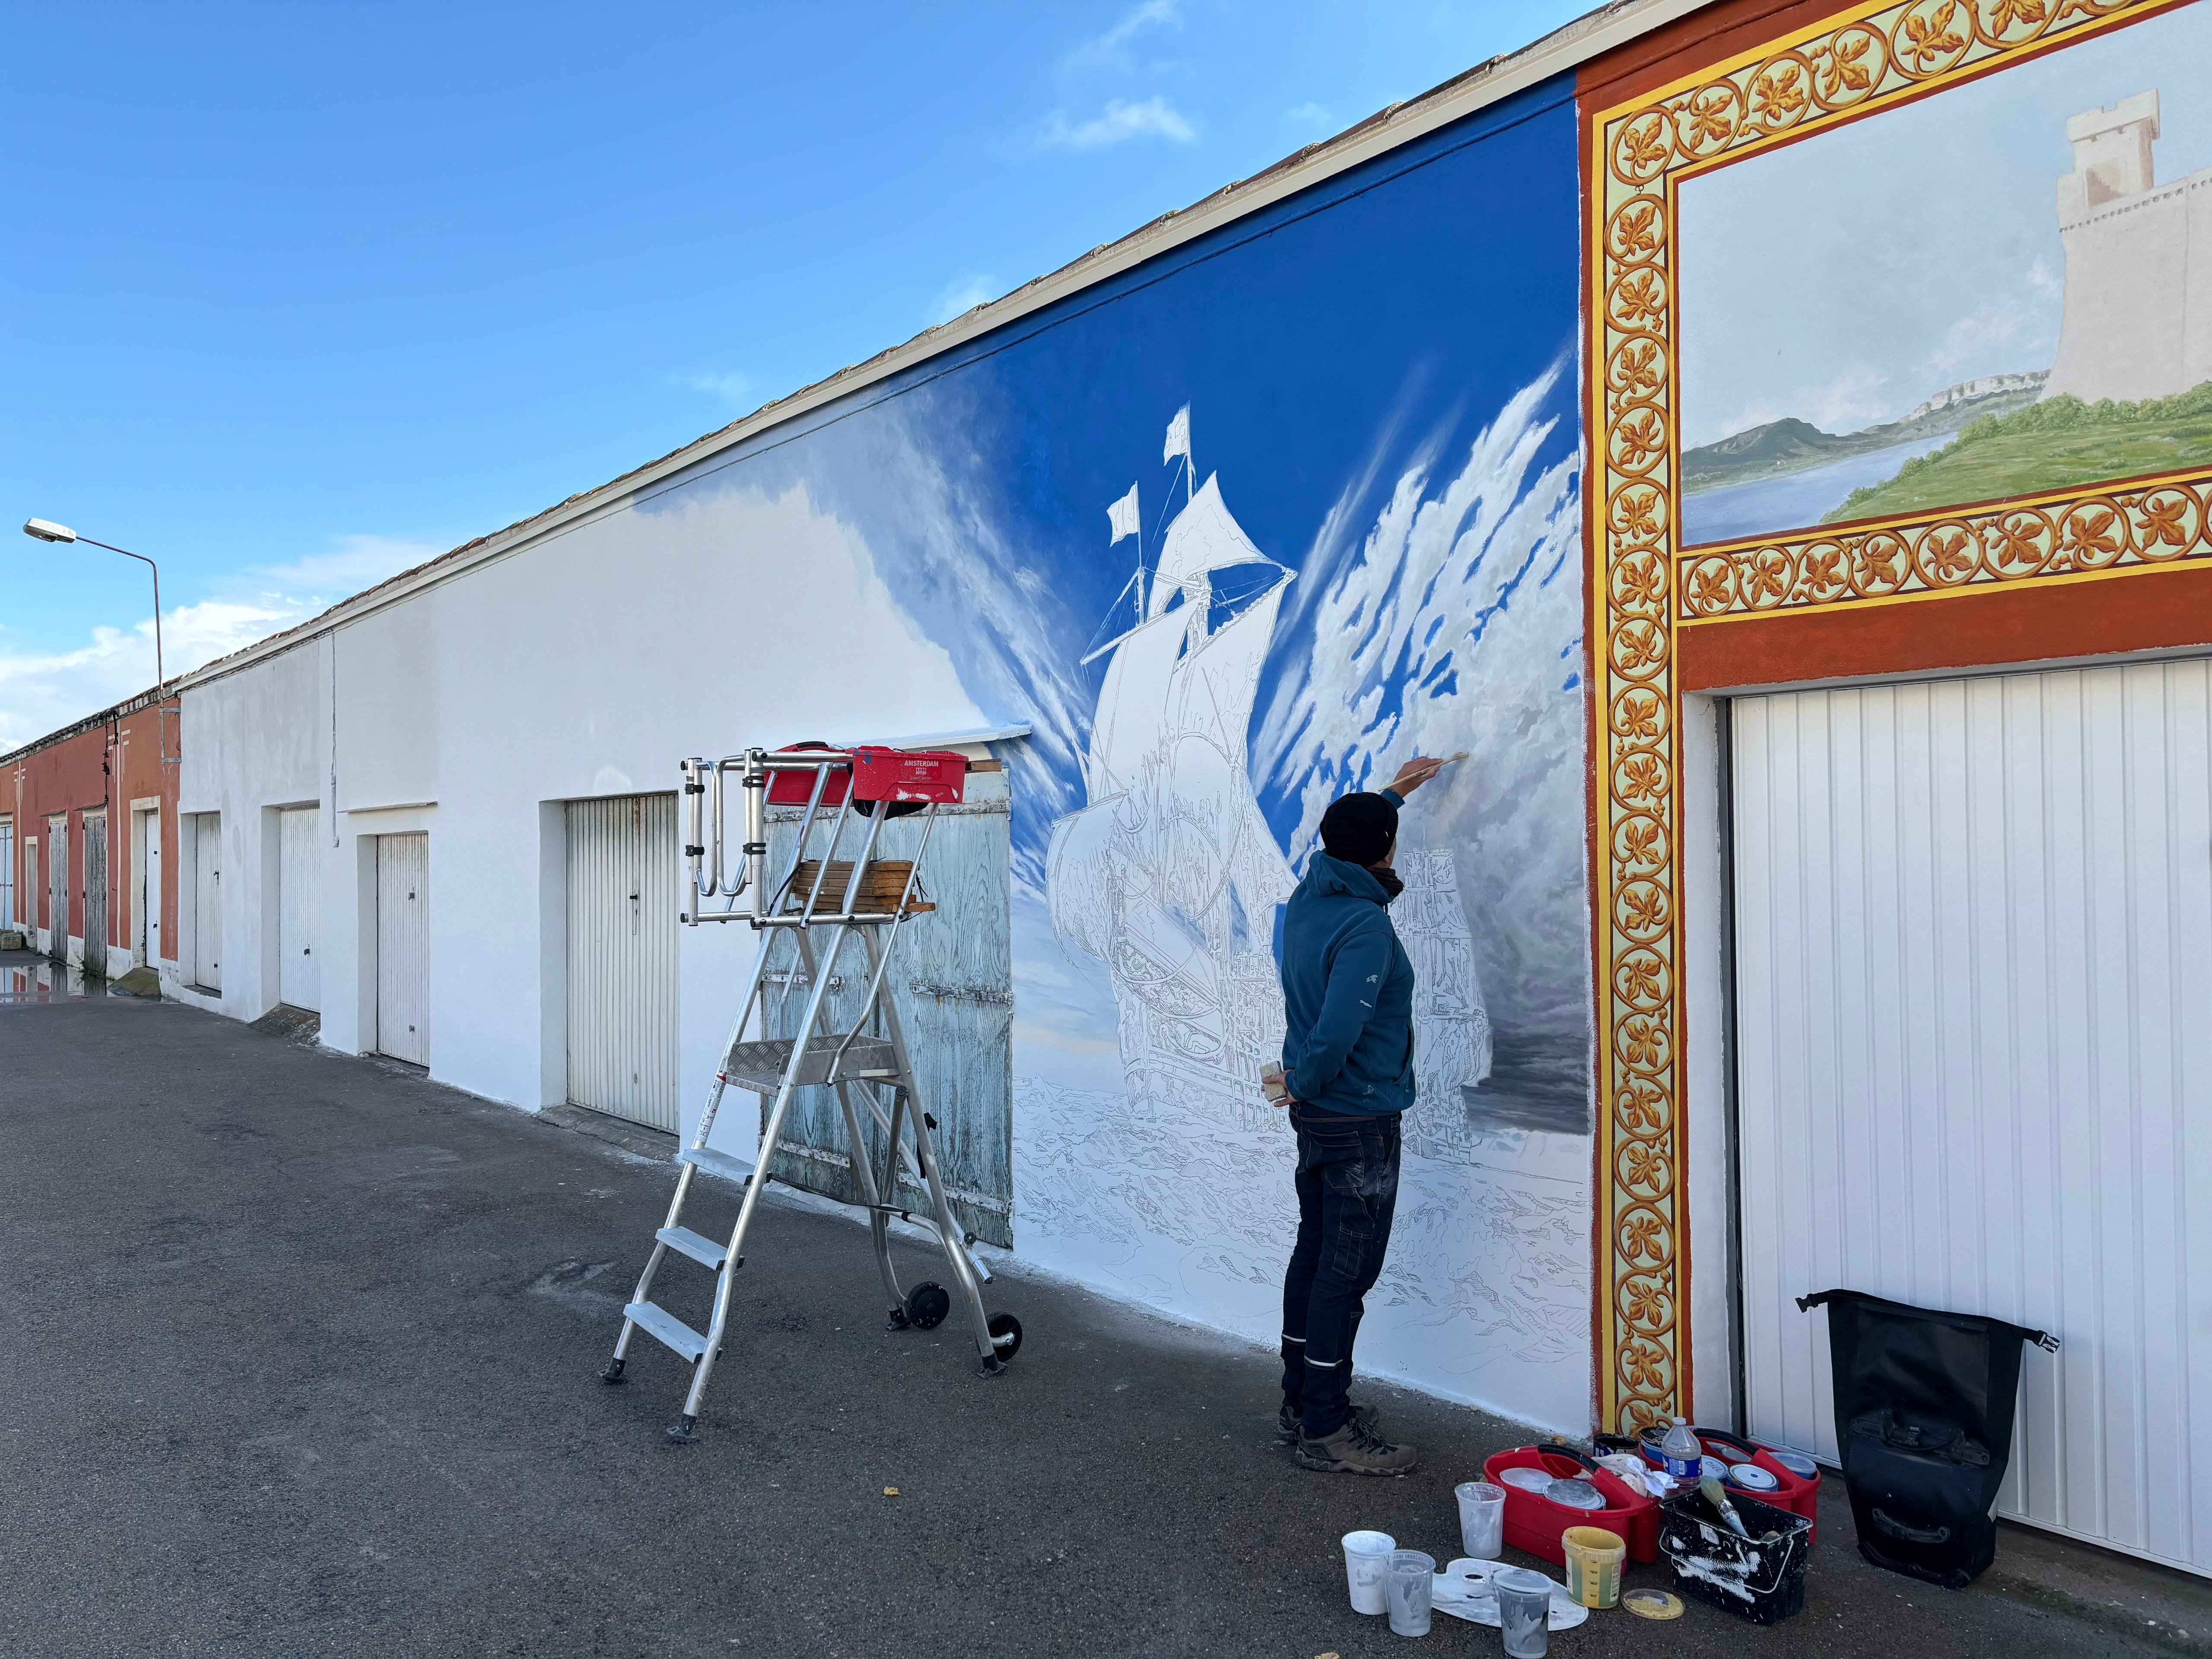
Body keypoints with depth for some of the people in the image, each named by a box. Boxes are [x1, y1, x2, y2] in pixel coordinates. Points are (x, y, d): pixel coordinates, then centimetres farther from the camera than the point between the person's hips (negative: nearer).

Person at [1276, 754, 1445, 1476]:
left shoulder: (1308, 898, 3)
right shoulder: (1365, 925, -24)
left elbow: (1343, 839, 27)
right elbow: (1339, 1030, -32)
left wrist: (1391, 793, 37)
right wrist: (1304, 1082, -13)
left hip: (1319, 1116, 9)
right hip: (1360, 1123, -9)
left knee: (1314, 1255, 18)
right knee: (1346, 1274, 1)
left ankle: (1303, 1402, 31)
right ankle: (1325, 1431, 11)